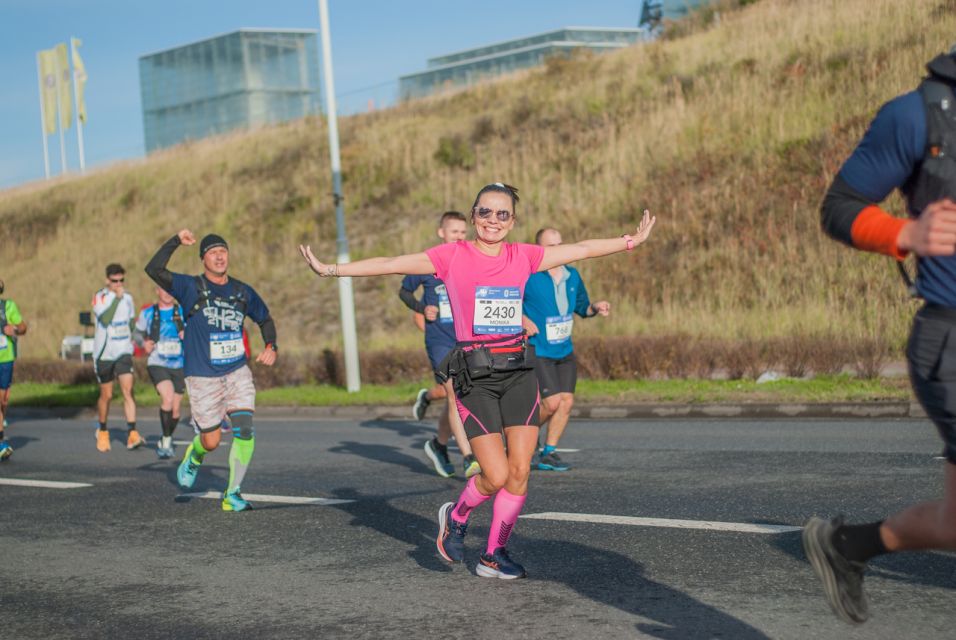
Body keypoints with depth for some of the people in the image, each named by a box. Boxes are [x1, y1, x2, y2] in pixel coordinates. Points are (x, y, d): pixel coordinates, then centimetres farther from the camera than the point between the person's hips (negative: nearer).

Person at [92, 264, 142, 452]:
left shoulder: (128, 298, 7)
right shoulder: (99, 297, -7)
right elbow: (105, 319, -24)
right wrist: (116, 297, -25)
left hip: (124, 352, 2)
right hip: (104, 353, -2)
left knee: (128, 390, -13)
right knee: (106, 395, 7)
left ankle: (132, 434, -20)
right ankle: (102, 432, 28)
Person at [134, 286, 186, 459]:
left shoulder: (183, 312, 3)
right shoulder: (147, 313, 3)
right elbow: (138, 333, 16)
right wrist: (143, 343, -6)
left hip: (179, 366, 2)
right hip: (157, 365, -2)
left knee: (175, 408, 8)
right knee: (167, 398, -26)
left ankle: (166, 441, 33)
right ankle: (166, 441, -13)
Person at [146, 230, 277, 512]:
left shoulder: (242, 291, 5)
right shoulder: (191, 287, -6)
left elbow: (265, 319, 20)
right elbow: (154, 270, -20)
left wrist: (271, 346, 3)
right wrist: (176, 241, -24)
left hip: (237, 373, 3)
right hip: (202, 377, -3)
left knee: (245, 430, -14)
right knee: (211, 441, 1)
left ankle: (232, 494, -2)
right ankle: (194, 456, 39)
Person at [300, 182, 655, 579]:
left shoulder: (523, 257, 8)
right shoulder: (453, 256, -3)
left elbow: (581, 249, 17)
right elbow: (394, 264, -6)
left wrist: (631, 241, 21)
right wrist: (331, 270, -11)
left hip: (518, 372, 4)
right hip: (475, 377, -4)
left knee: (520, 470, -2)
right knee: (496, 476, -9)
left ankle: (494, 555, 14)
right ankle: (456, 517, 23)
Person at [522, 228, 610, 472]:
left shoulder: (572, 276, 5)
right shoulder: (528, 276, -14)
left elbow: (582, 307, 17)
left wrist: (595, 308, -4)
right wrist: (522, 319, -21)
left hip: (565, 351, 6)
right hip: (538, 351, -6)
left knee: (567, 401, 0)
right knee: (552, 401, -13)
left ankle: (549, 453, 13)